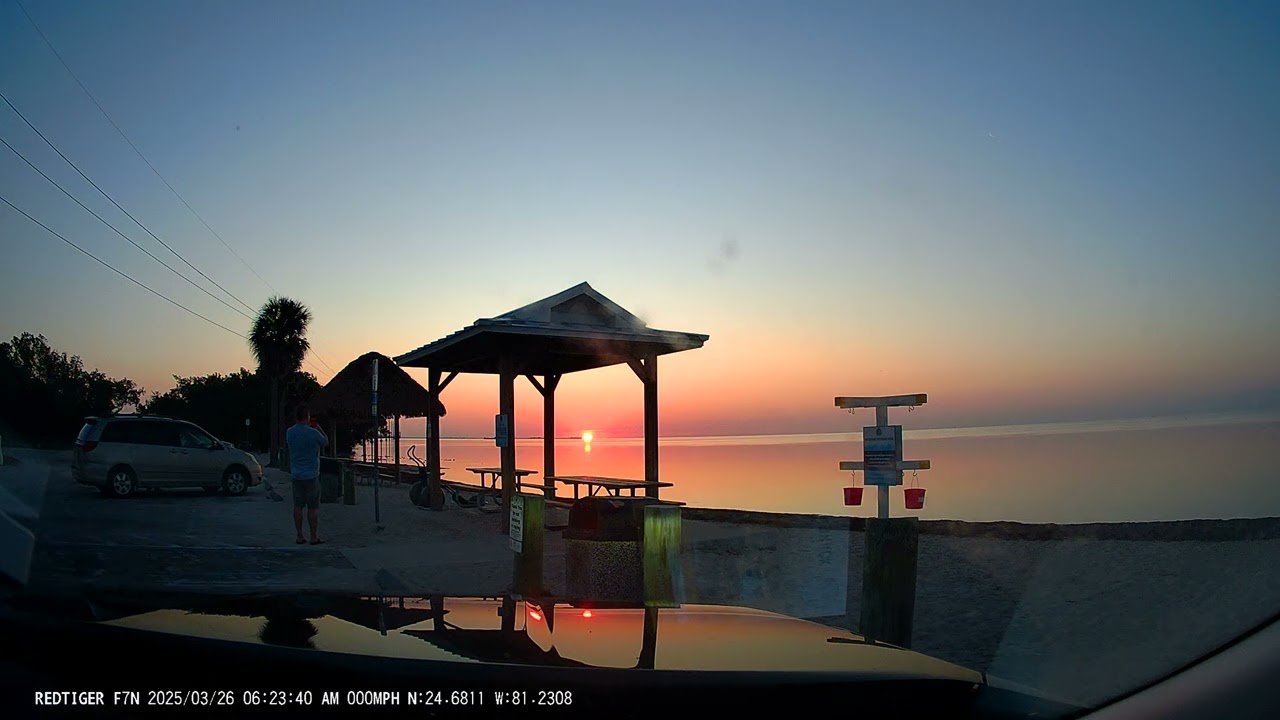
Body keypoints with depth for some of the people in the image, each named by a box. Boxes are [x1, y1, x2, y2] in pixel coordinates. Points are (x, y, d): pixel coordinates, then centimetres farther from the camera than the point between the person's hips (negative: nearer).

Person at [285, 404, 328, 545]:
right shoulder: (313, 433, -16)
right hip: (311, 475, -5)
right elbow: (326, 442, 2)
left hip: (296, 474, 5)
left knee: (298, 506, 9)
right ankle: (314, 537, 6)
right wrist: (318, 428, 13)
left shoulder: (289, 432, -1)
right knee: (313, 507, 2)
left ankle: (299, 536, 12)